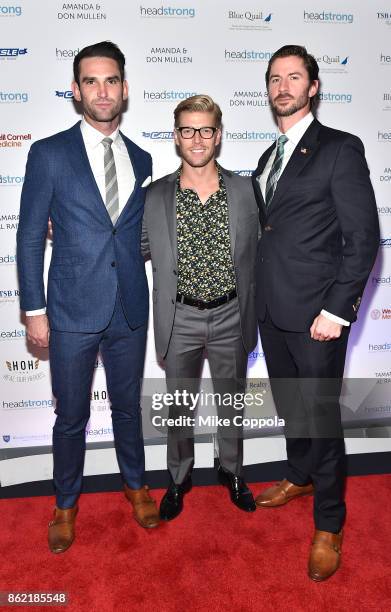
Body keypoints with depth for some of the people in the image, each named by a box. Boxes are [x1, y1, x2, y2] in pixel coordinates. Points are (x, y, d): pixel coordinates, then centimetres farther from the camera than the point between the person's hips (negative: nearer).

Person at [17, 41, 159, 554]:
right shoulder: (49, 154, -3)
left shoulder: (141, 160, 8)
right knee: (71, 416, 12)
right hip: (73, 312, -2)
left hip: (131, 312, 3)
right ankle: (66, 504, 38)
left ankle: (135, 484, 44)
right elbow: (30, 238, -3)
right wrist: (34, 310, -6)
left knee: (128, 405, 19)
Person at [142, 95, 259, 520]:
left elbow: (251, 260, 2)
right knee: (179, 406, 15)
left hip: (229, 317, 1)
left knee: (231, 401, 18)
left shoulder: (243, 190, -3)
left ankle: (231, 470, 43)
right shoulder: (156, 196, -5)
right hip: (180, 319, 0)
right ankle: (179, 477, 39)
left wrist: (249, 322, 2)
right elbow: (140, 251, 6)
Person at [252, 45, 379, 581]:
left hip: (316, 314, -6)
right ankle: (300, 477, 43)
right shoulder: (268, 158, 16)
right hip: (272, 311, 7)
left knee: (321, 414, 3)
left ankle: (329, 525, 23)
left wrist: (337, 310, -16)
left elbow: (363, 237, -11)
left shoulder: (340, 149, -6)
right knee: (290, 407, 19)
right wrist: (259, 296, 12)